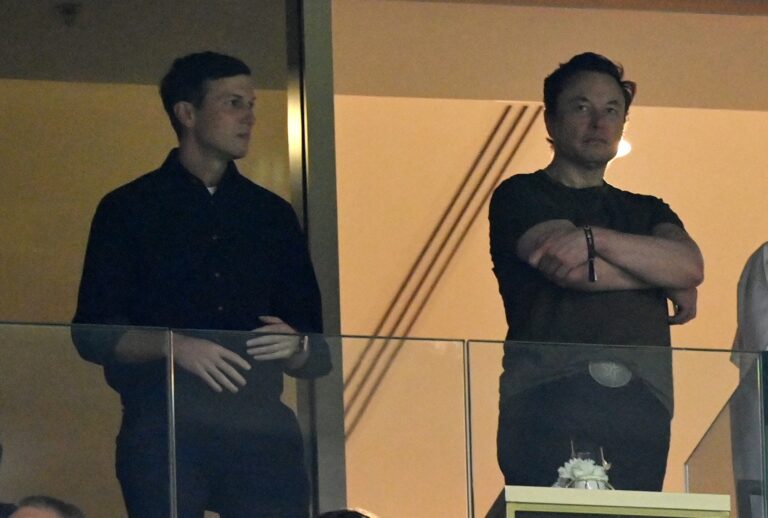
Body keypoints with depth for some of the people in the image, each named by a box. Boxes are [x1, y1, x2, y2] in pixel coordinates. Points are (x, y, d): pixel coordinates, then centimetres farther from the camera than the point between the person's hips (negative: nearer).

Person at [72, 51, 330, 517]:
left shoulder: (273, 214, 19)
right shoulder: (129, 210, 9)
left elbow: (319, 357, 17)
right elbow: (93, 334, 1)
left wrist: (295, 348, -7)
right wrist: (174, 346, -15)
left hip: (260, 429, 3)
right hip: (163, 428, -3)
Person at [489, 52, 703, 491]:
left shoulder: (647, 211, 28)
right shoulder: (520, 197, 14)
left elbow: (691, 265, 4)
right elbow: (574, 272, -4)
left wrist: (594, 238, -8)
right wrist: (670, 283, 8)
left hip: (640, 414, 4)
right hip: (549, 402, -4)